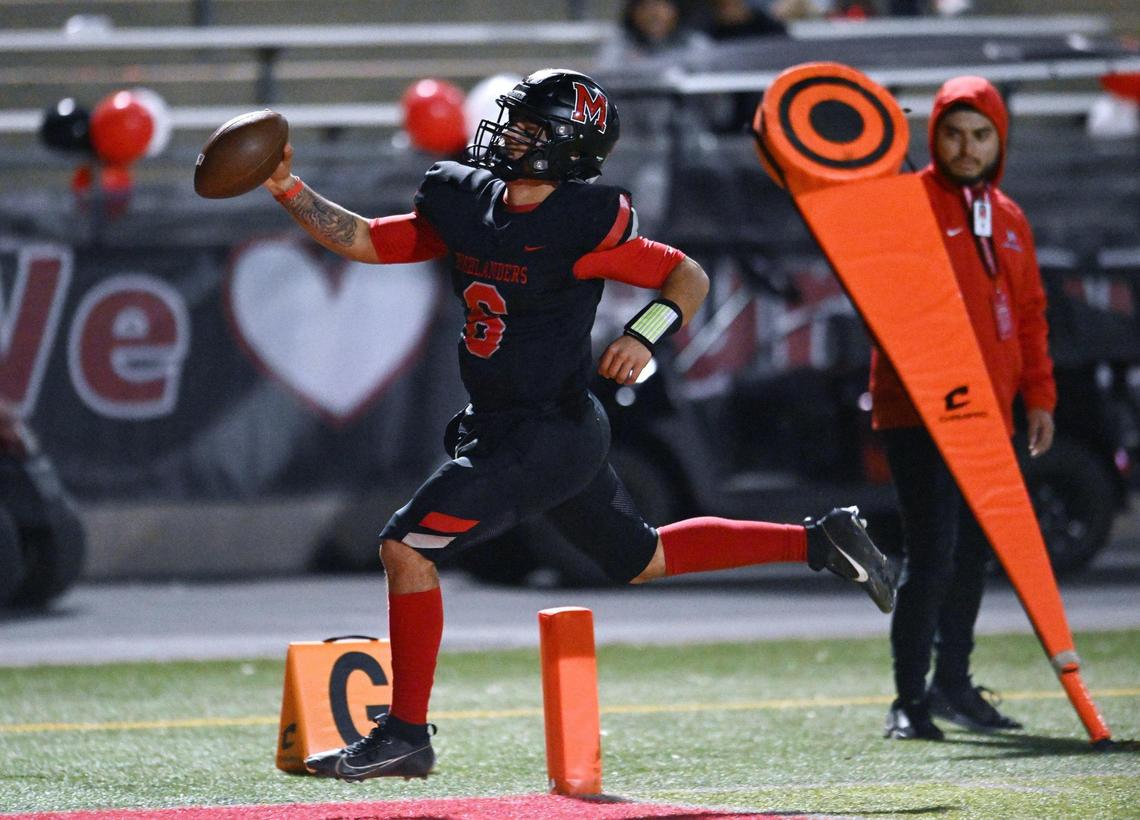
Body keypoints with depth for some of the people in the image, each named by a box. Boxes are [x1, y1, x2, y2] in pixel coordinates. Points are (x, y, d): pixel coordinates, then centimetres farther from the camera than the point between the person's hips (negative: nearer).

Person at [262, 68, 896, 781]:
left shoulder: (581, 227, -17)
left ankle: (406, 736, -6)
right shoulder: (465, 204, 5)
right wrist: (289, 189, -5)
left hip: (545, 438, -9)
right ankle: (819, 541, 29)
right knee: (643, 559, 21)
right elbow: (362, 241, 6)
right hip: (502, 427, 9)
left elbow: (690, 277, -9)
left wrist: (646, 335, -26)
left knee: (408, 546, -12)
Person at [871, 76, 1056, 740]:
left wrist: (1038, 395, 17)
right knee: (932, 550, -12)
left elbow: (1029, 311, 22)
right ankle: (911, 700, -8)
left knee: (974, 550, 12)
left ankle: (954, 684, 24)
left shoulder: (1009, 218, 17)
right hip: (919, 409, -7)